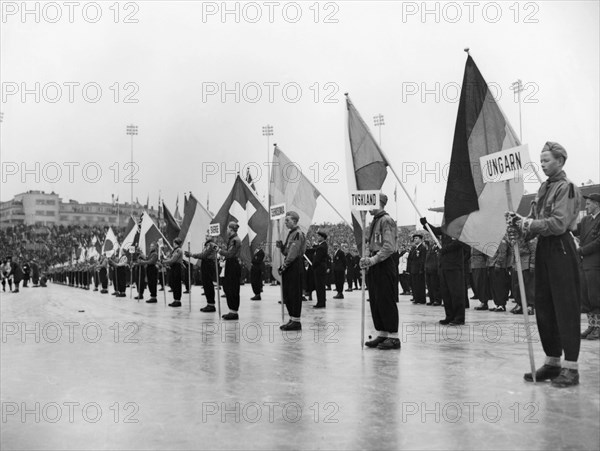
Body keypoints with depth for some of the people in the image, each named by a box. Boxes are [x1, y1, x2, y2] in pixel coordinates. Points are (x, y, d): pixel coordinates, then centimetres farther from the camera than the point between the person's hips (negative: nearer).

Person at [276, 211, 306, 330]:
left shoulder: (298, 234, -12)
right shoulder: (291, 233, 18)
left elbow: (293, 254, -18)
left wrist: (284, 266, -15)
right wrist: (281, 246, 4)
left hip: (295, 267, -10)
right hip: (288, 267, 10)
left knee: (295, 294, -6)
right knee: (287, 294, 11)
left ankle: (296, 321, -1)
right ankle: (292, 319, 19)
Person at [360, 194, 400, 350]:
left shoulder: (386, 220, -11)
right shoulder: (374, 221, 17)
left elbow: (389, 247, -19)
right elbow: (368, 243, 19)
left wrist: (373, 260, -21)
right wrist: (365, 258, 1)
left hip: (385, 266, -9)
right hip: (374, 267, 9)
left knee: (387, 301, -6)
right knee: (375, 302, 11)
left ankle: (393, 337, -1)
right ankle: (382, 335, 19)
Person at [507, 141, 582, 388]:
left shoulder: (567, 188, -9)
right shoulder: (544, 188, 15)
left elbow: (559, 223, -19)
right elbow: (535, 220, 13)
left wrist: (528, 224, -16)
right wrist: (520, 225, -7)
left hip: (561, 249, -8)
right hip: (543, 248, 8)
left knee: (566, 309, -5)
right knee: (544, 307, 10)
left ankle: (571, 367, 1)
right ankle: (552, 362, 20)